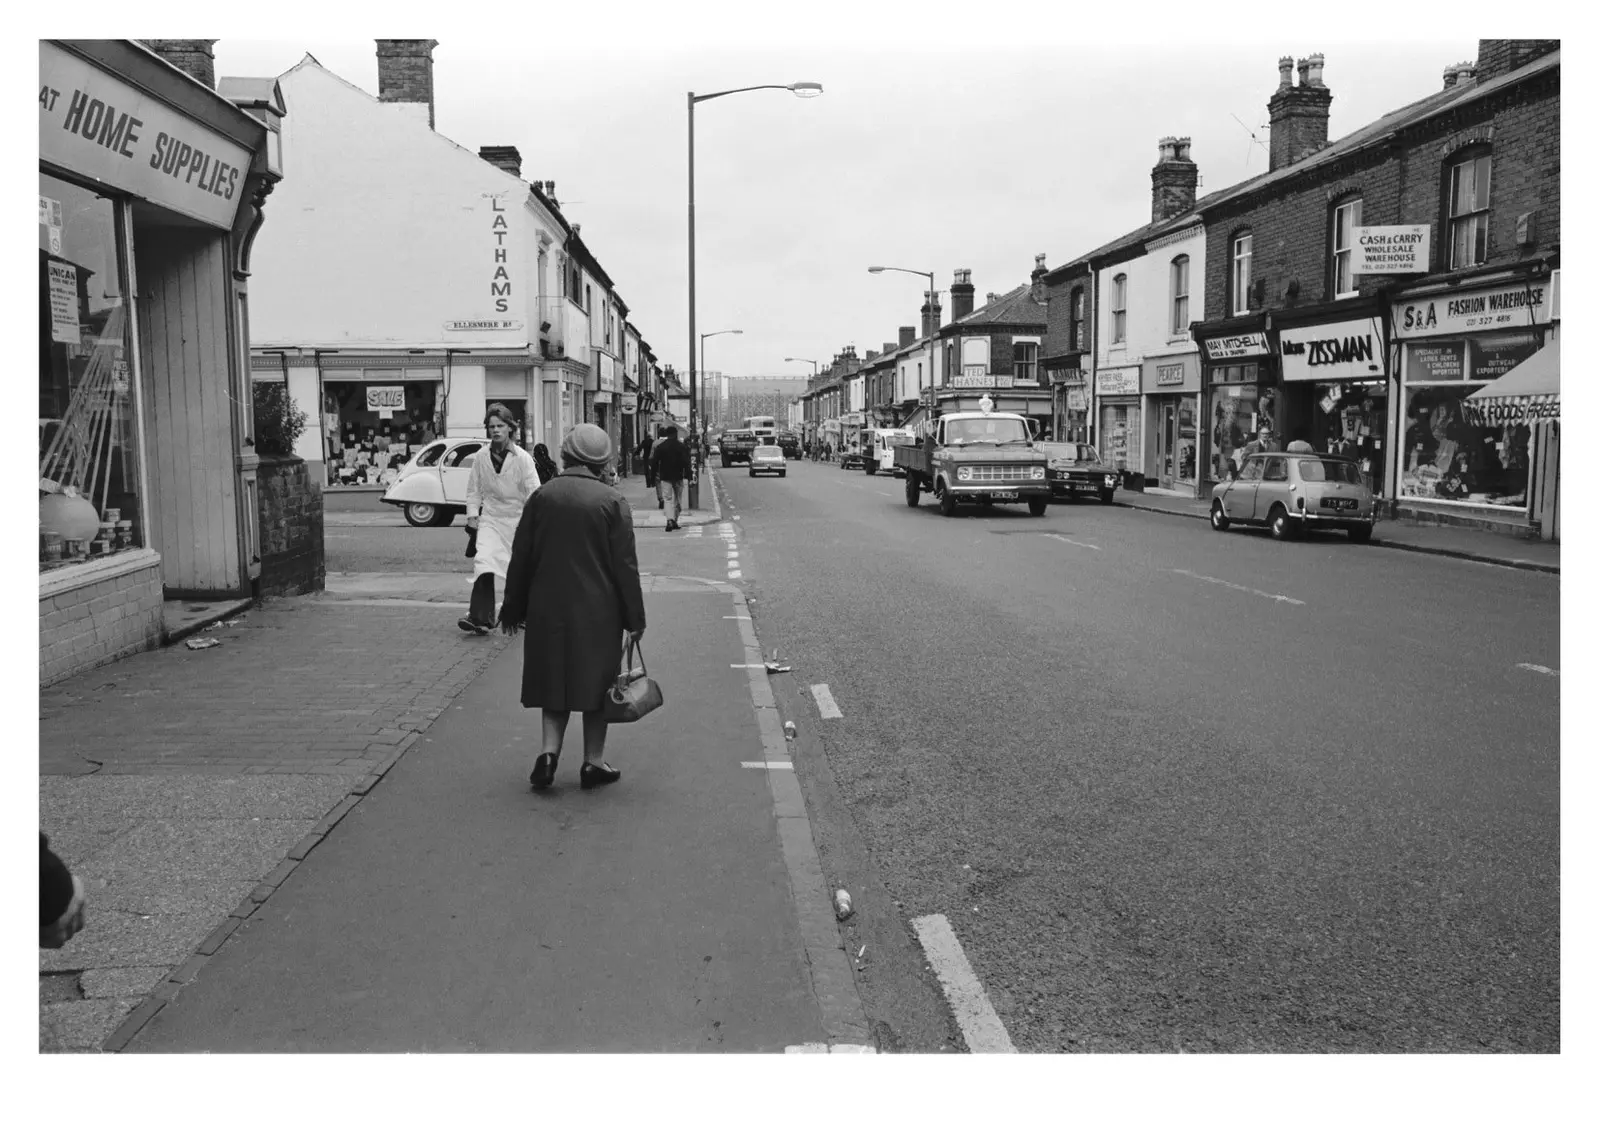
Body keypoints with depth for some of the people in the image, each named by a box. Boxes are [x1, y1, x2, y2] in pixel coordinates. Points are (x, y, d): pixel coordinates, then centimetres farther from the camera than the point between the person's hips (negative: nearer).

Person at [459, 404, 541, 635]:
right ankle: (480, 618, -17)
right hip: (490, 519, 1)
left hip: (517, 520, -1)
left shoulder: (523, 458, -9)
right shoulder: (481, 457, 0)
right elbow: (474, 489, 8)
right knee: (483, 563, -16)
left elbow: (533, 491, -10)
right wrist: (472, 514, -1)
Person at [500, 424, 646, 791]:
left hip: (548, 609, 2)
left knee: (554, 682, 12)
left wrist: (513, 609, 14)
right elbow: (625, 565, -7)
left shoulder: (541, 497, 0)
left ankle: (548, 750, -2)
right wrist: (634, 618, -1)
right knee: (595, 682, 9)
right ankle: (593, 762, 13)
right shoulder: (612, 501, -7)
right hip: (598, 612, -2)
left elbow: (521, 558, 4)